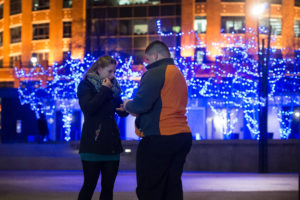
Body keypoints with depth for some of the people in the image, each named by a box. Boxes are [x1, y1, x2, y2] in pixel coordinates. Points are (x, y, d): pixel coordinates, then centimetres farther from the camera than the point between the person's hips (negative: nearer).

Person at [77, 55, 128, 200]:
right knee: (90, 185, -5)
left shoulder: (113, 87, 15)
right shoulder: (86, 85, -1)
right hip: (93, 144, -5)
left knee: (108, 186, 5)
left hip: (111, 144, 6)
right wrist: (105, 90, -12)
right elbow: (88, 108, -17)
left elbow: (122, 112, 14)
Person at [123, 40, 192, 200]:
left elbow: (140, 104, -20)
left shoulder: (155, 73, -10)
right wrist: (136, 111, 23)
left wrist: (127, 105, 1)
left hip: (160, 138, -9)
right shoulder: (179, 75, 21)